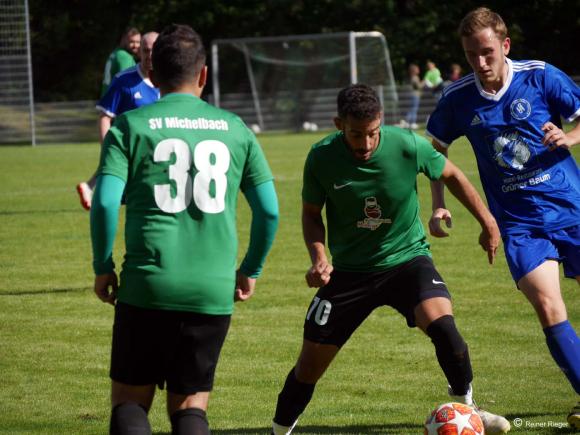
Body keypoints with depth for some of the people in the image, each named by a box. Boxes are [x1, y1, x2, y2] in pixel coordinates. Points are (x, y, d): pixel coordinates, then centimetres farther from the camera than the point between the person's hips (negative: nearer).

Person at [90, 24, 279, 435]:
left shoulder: (130, 126, 0)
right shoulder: (234, 129, 8)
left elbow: (105, 203, -10)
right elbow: (269, 209, 8)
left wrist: (103, 269, 4)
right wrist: (251, 270, 22)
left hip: (148, 290, -2)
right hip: (214, 293, 2)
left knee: (130, 400, 9)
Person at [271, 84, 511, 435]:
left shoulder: (408, 146, -18)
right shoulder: (322, 157, -16)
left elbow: (451, 175, 2)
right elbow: (311, 213, 1)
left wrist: (487, 222, 6)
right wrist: (319, 256, -16)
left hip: (407, 257, -1)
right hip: (350, 269, 1)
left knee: (441, 323, -28)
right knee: (311, 363, 1)